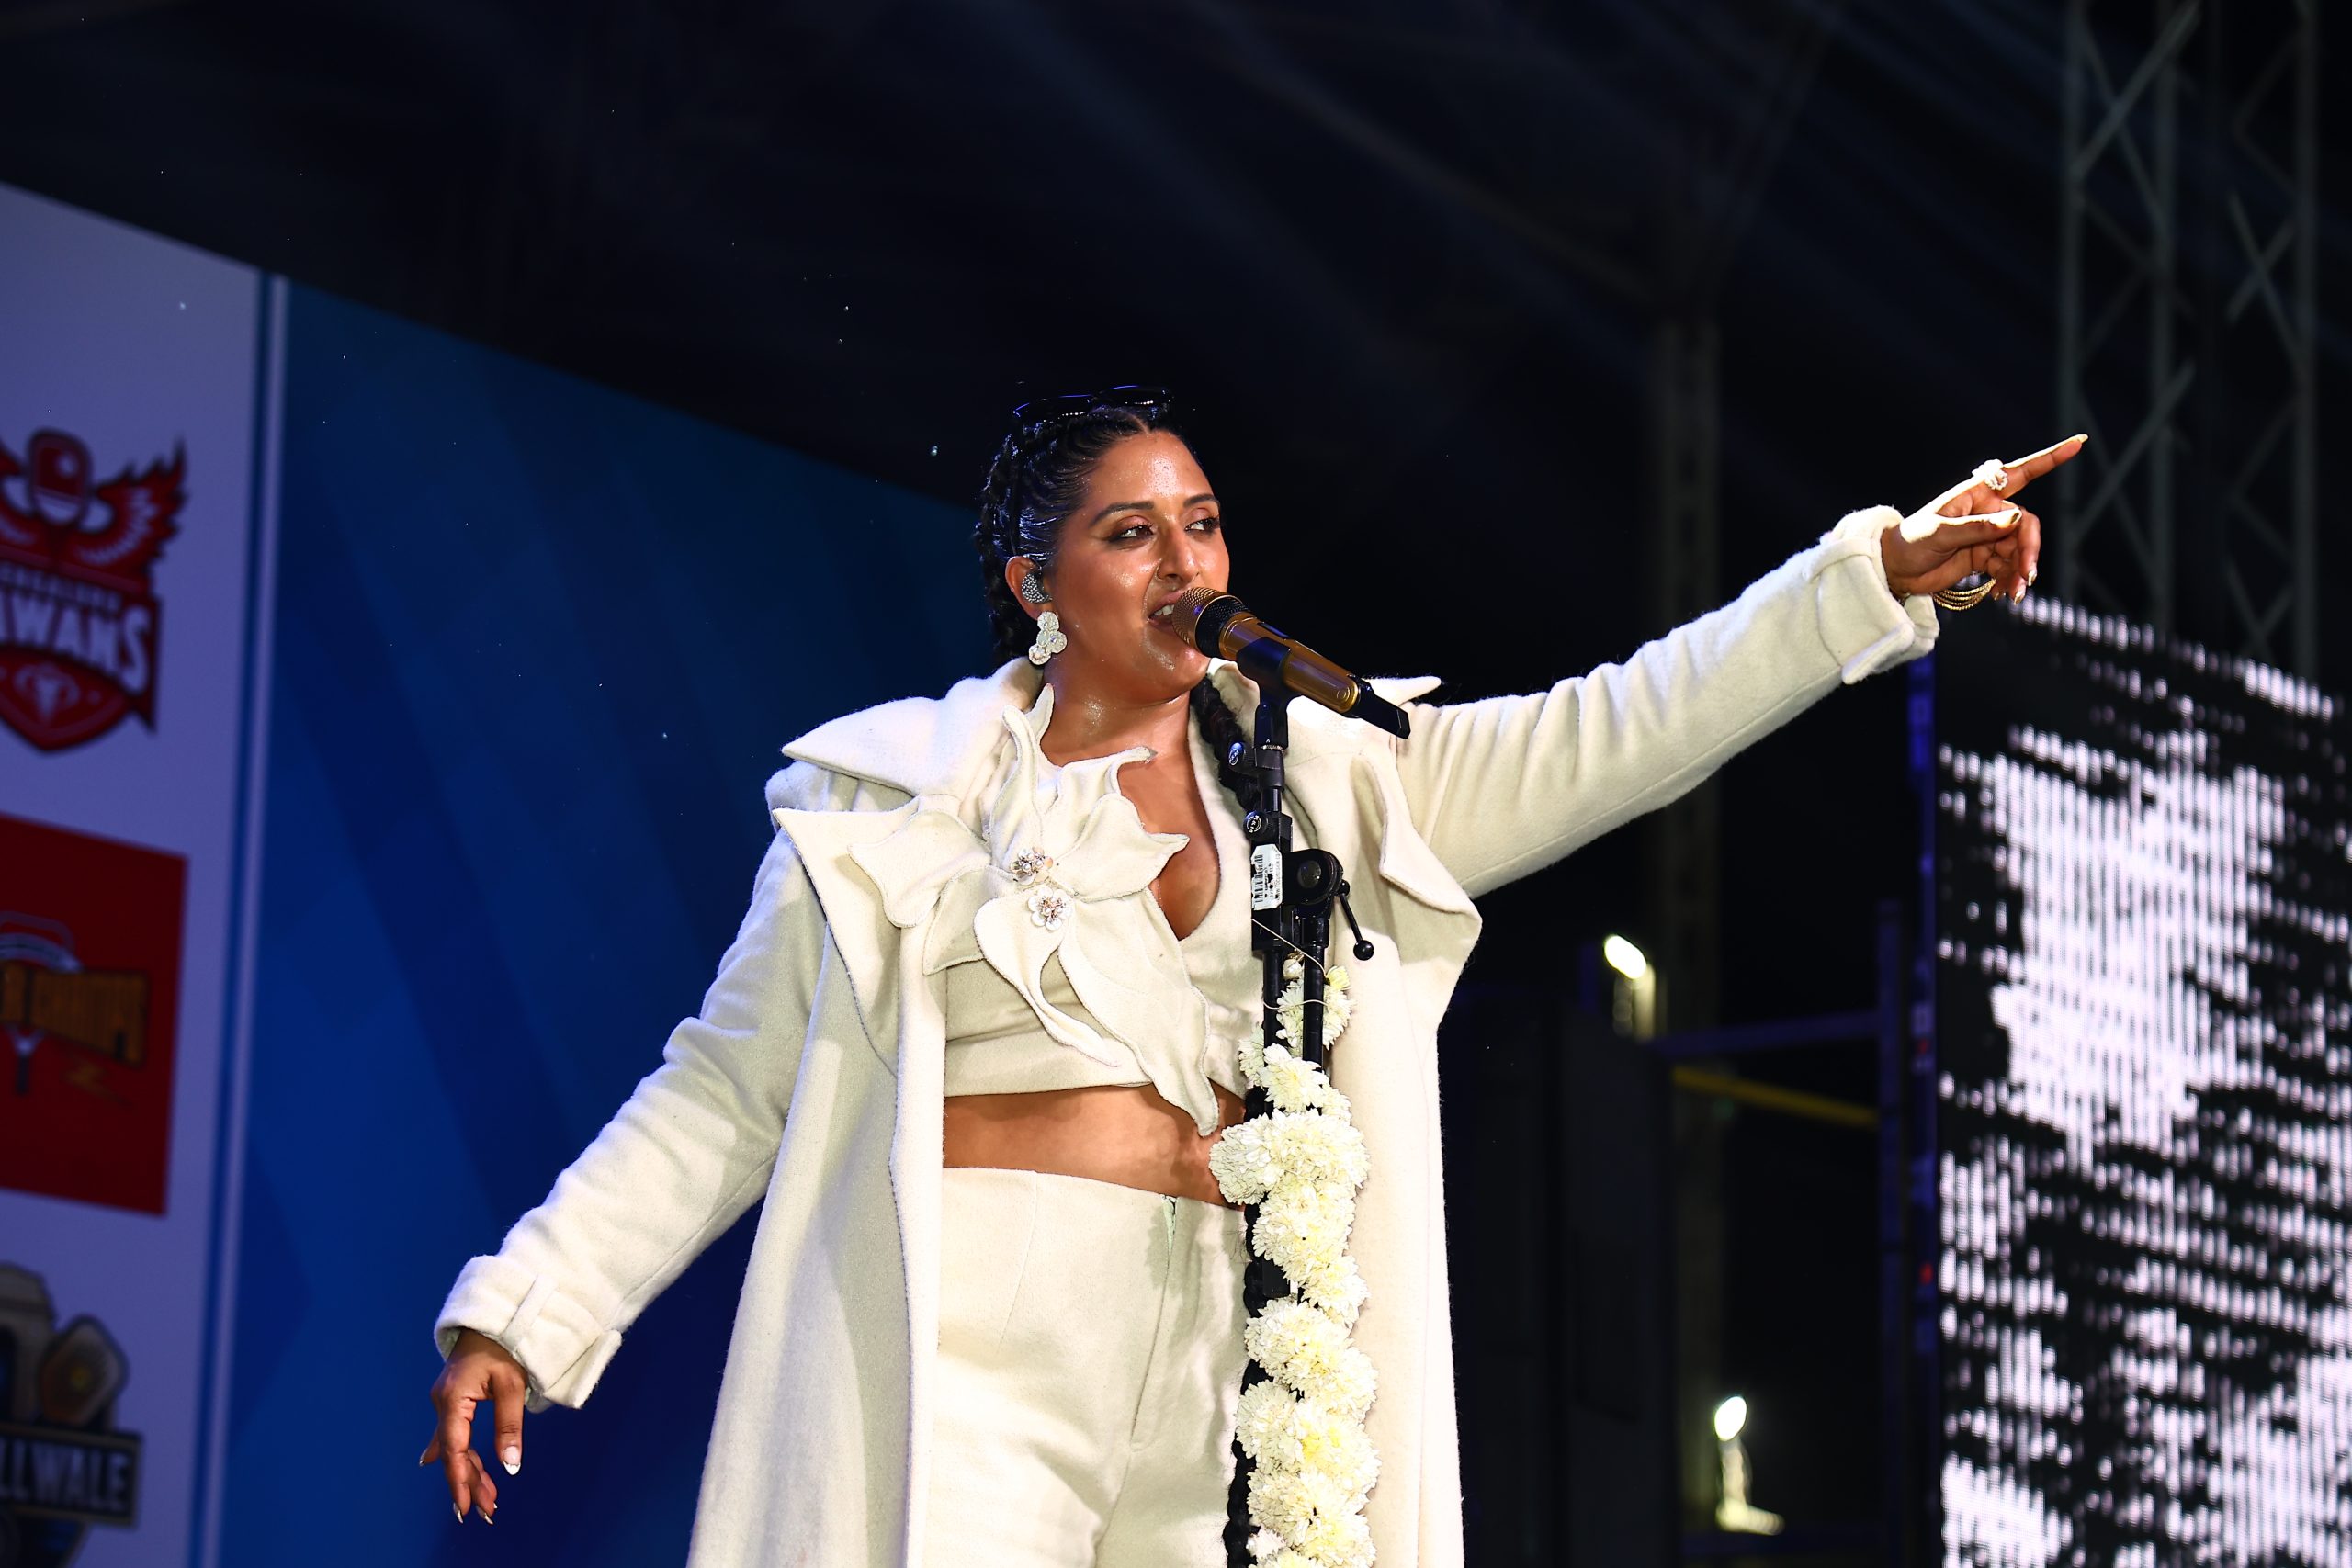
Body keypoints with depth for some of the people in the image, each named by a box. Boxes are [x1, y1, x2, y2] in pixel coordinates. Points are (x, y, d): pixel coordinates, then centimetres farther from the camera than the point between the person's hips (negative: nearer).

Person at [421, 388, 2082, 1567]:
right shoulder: (897, 796, 9)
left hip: (1210, 1382, 3)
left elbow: (1612, 731, 11)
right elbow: (727, 1090, 9)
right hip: (967, 1360, -3)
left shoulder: (1323, 784, 16)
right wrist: (527, 1309, 2)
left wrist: (1880, 572, 2)